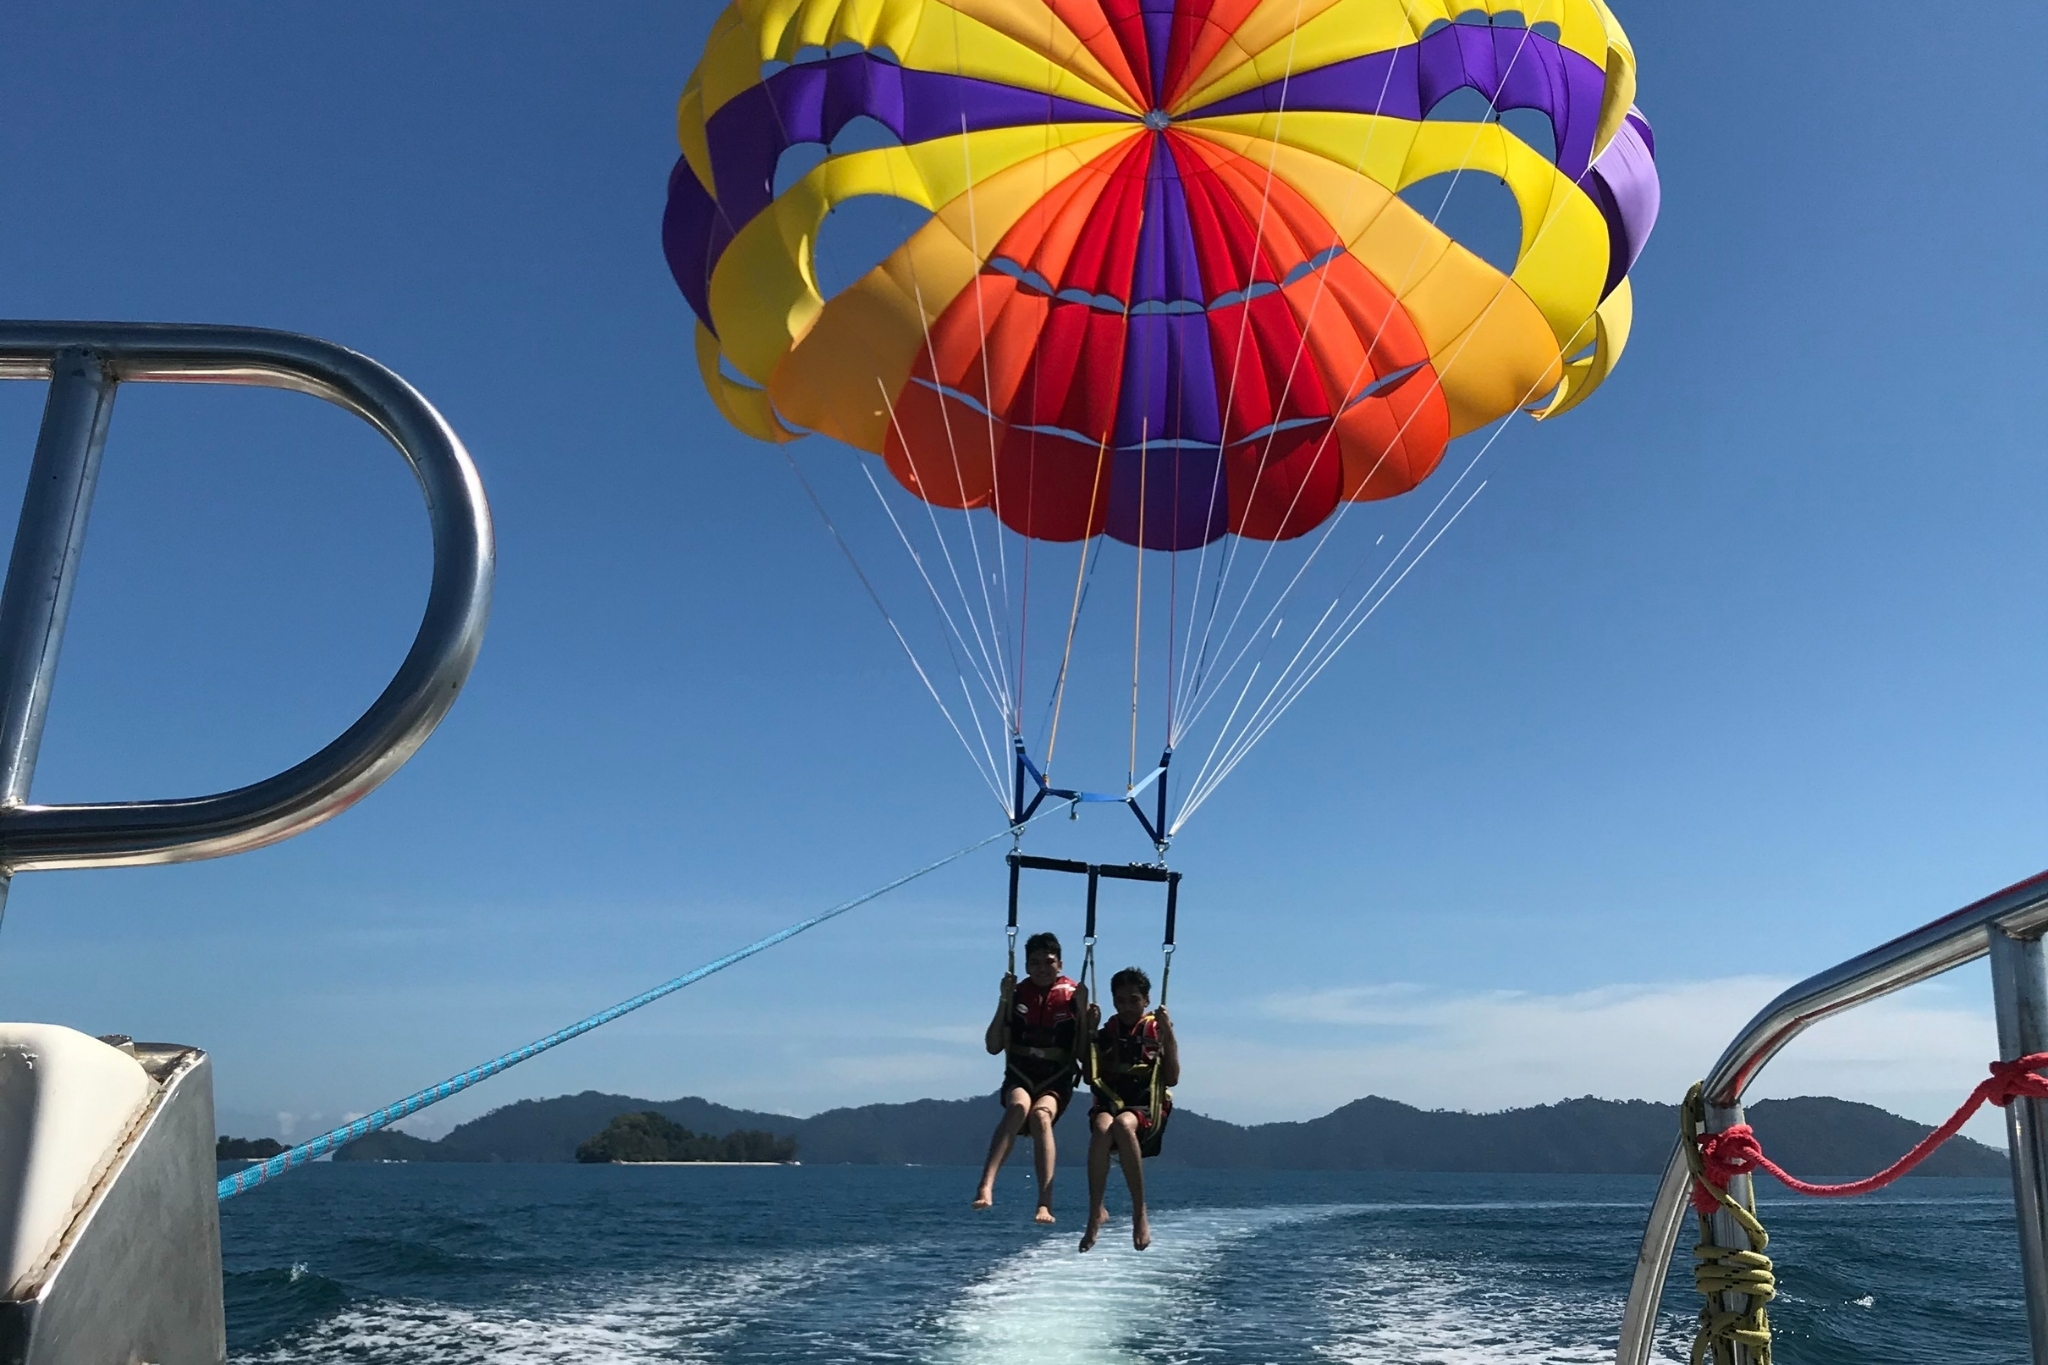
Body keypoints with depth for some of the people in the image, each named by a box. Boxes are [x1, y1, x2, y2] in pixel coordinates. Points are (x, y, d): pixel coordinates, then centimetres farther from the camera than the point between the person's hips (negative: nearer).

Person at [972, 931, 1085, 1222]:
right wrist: (1004, 1001, -8)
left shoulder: (1073, 996, 2)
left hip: (1056, 1082, 0)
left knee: (1041, 1114, -33)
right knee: (1019, 1105, -34)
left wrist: (1082, 1010, -12)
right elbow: (994, 1047, 0)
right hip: (1019, 1078, 1)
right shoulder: (1017, 994, 5)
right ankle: (986, 1186, -45)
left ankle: (1045, 1204, -40)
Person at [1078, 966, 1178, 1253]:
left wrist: (1168, 1035, -12)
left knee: (1123, 1124, -37)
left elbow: (1172, 1079, -1)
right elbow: (1091, 1077, 6)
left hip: (1148, 1107, -2)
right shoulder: (1105, 1034, 15)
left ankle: (1140, 1213, -29)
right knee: (1102, 1128, -35)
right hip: (1109, 1103, 2)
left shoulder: (1158, 1031, 9)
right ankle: (1096, 1212, -31)